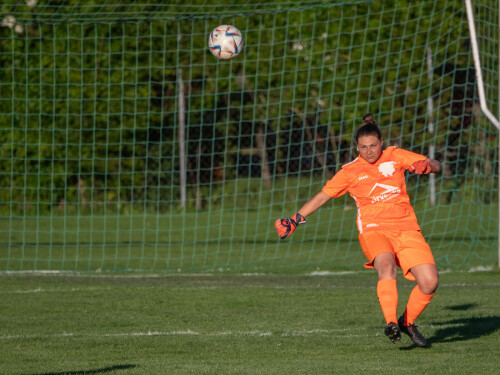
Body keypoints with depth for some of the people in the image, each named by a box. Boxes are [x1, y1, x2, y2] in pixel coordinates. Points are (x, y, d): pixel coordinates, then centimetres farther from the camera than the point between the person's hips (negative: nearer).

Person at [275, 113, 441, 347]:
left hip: (406, 229, 3)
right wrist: (295, 220, 12)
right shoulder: (350, 172, 8)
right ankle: (391, 323, -47)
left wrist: (426, 166, -16)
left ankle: (408, 322, 12)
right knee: (387, 266, -36)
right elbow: (322, 197, 15)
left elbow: (436, 166, 8)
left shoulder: (395, 156, 10)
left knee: (429, 281, -13)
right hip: (373, 230, -2)